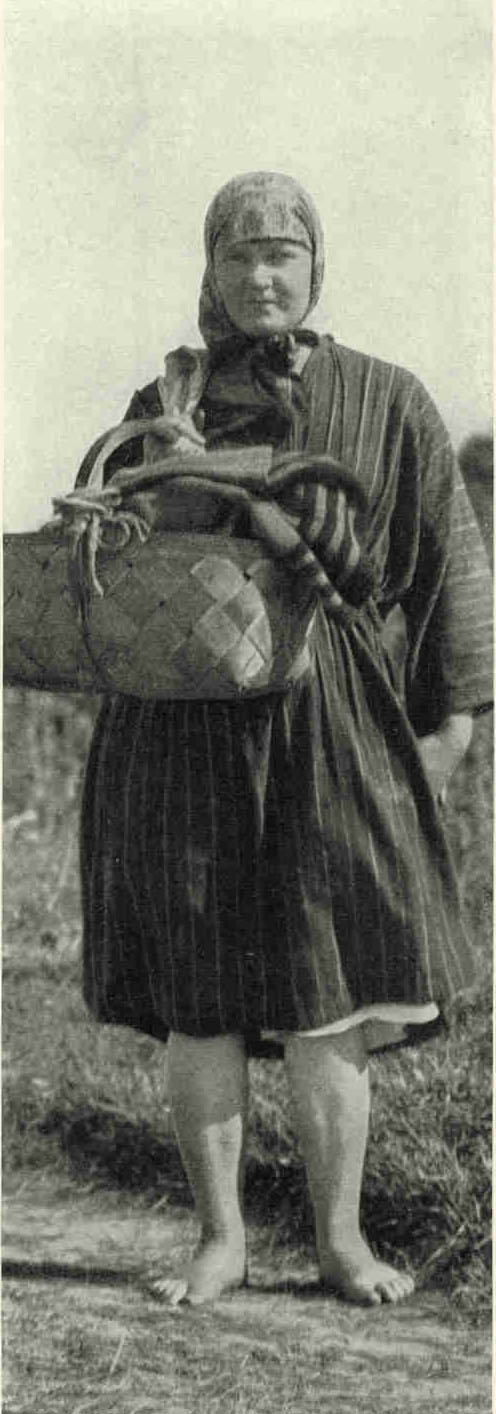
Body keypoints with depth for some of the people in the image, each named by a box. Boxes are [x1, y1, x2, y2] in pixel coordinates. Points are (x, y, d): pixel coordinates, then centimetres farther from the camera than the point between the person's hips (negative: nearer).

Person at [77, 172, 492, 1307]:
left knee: (327, 995, -2)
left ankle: (340, 1237, 11)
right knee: (195, 996, 2)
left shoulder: (385, 402, 8)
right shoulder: (157, 406, 13)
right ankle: (220, 1238, 13)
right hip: (179, 723, 2)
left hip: (329, 718, -1)